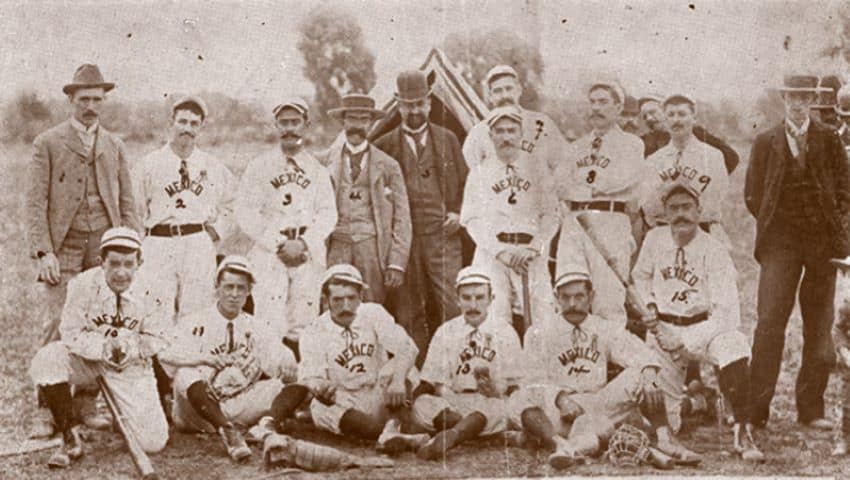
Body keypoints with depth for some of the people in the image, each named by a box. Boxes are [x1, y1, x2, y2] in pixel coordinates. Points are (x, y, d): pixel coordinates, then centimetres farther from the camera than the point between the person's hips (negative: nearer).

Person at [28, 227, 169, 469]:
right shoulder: (84, 285, -17)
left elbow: (158, 339, -5)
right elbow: (71, 334, -16)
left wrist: (129, 346, -24)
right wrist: (106, 347, -29)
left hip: (132, 368, 0)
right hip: (88, 364, 0)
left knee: (154, 443, -11)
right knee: (47, 360, -33)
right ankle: (71, 439, -16)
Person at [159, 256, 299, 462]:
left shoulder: (253, 328, 14)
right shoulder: (195, 323, 4)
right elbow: (167, 354, -17)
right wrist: (203, 358, -32)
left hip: (236, 409, 3)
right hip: (196, 412, -3)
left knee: (278, 385, -15)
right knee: (186, 375, -33)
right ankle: (228, 432, -48)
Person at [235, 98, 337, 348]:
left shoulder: (318, 170, 12)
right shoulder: (259, 166, 7)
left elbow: (328, 213, 5)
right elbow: (246, 213, 1)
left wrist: (303, 243, -11)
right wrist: (279, 245, -8)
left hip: (310, 255, 2)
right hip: (268, 253, -2)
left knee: (302, 327, -1)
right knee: (270, 326, -11)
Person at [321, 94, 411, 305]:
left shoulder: (387, 165, 9)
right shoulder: (327, 161, 10)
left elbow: (402, 218, 7)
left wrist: (397, 263, -1)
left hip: (372, 247, 0)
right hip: (336, 247, 0)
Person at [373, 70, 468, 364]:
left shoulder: (447, 139, 12)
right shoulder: (385, 145, 7)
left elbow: (466, 183, 18)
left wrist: (459, 213, 4)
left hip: (442, 234, 0)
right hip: (403, 238, 0)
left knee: (450, 304, -8)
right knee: (409, 312, 2)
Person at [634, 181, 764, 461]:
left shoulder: (714, 250, -10)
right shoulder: (655, 240, 2)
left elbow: (727, 311, -16)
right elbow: (640, 277, 23)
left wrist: (689, 342, -24)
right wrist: (648, 303, 2)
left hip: (701, 325, -2)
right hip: (662, 329, 2)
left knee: (732, 346, -39)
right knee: (665, 423, -6)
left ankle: (742, 433, -30)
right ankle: (680, 406, 34)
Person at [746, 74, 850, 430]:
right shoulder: (766, 142, 8)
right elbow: (752, 195, 10)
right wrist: (772, 226, 3)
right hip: (781, 241, -1)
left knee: (819, 327, 3)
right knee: (769, 324, -9)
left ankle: (811, 409, 10)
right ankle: (756, 408, -8)